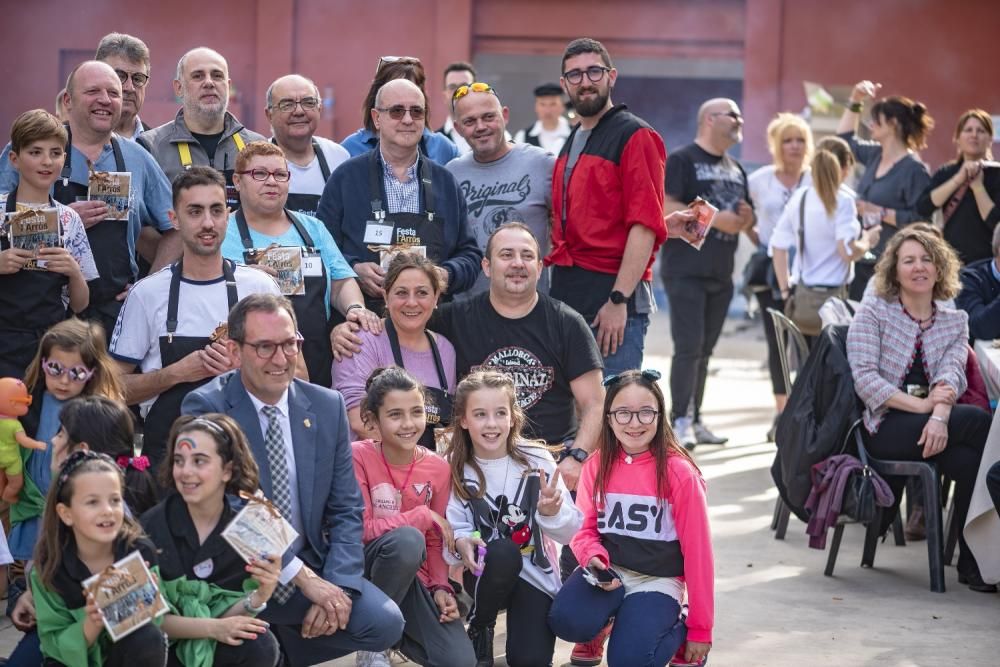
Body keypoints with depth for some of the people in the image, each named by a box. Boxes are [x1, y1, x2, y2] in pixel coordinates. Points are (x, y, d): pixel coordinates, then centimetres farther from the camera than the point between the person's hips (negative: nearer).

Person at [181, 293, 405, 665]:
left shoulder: (328, 407, 4)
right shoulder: (205, 408, -10)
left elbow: (346, 510, 6)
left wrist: (336, 585, -12)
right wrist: (302, 576, -23)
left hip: (309, 564, 5)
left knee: (385, 623, -17)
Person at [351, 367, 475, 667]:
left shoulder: (438, 468, 0)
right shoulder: (358, 456, -12)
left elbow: (435, 542, 6)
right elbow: (358, 529, -18)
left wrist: (440, 588, -12)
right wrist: (423, 516, -18)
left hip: (412, 577, 4)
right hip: (363, 569, -4)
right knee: (408, 539, -37)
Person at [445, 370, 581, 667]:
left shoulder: (536, 460, -10)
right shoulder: (455, 468, -8)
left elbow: (570, 531, -8)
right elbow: (454, 527, -10)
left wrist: (551, 513, -29)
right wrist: (461, 541, -33)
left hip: (535, 573, 0)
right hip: (486, 572, 0)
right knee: (502, 553, -34)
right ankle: (479, 627, -6)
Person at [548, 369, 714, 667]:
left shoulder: (679, 473, -12)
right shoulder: (597, 465, 0)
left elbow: (697, 550, -8)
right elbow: (584, 528, 5)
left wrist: (700, 628, -6)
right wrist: (594, 558, -21)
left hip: (658, 580, -3)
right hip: (608, 569, 3)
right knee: (566, 621, -27)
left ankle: (681, 632, 8)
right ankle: (604, 620, 10)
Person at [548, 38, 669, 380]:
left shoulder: (635, 136, -7)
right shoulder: (572, 142, 19)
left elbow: (645, 226, -15)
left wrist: (619, 300, -20)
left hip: (613, 301, -9)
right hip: (566, 295, 9)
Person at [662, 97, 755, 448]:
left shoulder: (735, 169, 19)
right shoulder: (682, 160, -6)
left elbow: (745, 219, 26)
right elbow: (666, 208, -17)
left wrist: (746, 219, 1)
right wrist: (714, 218, -21)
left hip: (721, 274, 8)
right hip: (686, 271, -8)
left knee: (705, 350, 10)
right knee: (688, 347, -13)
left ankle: (694, 420, 14)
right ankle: (680, 421, -12)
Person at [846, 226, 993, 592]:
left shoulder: (955, 321, 16)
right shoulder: (874, 312, 5)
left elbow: (951, 374, -3)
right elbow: (864, 377, -8)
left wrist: (940, 416, -25)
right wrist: (921, 406, -18)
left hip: (933, 426, 4)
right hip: (885, 428, -4)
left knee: (969, 458, -31)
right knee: (980, 423, -26)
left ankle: (973, 562, -19)